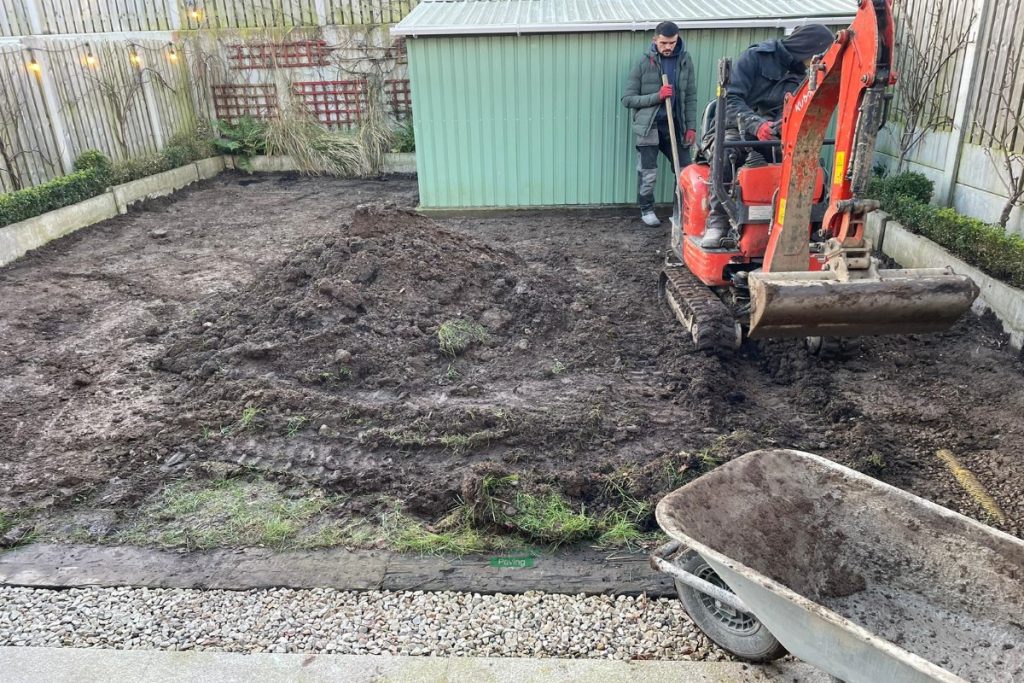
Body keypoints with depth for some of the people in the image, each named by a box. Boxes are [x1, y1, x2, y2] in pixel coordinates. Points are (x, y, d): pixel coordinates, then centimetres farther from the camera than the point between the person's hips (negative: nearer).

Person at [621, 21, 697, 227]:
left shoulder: (685, 61, 5)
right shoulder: (643, 64, -4)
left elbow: (691, 98, 8)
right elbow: (628, 99, -6)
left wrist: (691, 126, 0)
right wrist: (657, 96, -16)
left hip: (675, 125, 3)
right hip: (649, 127, -3)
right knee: (647, 174, 0)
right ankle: (646, 210, 21)